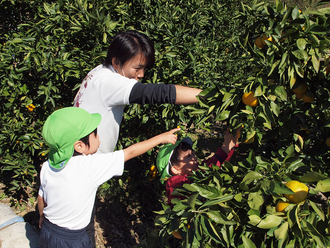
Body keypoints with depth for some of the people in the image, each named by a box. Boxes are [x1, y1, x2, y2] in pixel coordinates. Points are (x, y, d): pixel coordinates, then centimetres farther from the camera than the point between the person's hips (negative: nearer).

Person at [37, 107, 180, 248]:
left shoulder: (47, 166, -10)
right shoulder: (89, 166, -25)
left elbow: (41, 198, 5)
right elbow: (130, 152, -17)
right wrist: (161, 138, -6)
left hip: (47, 233, 5)